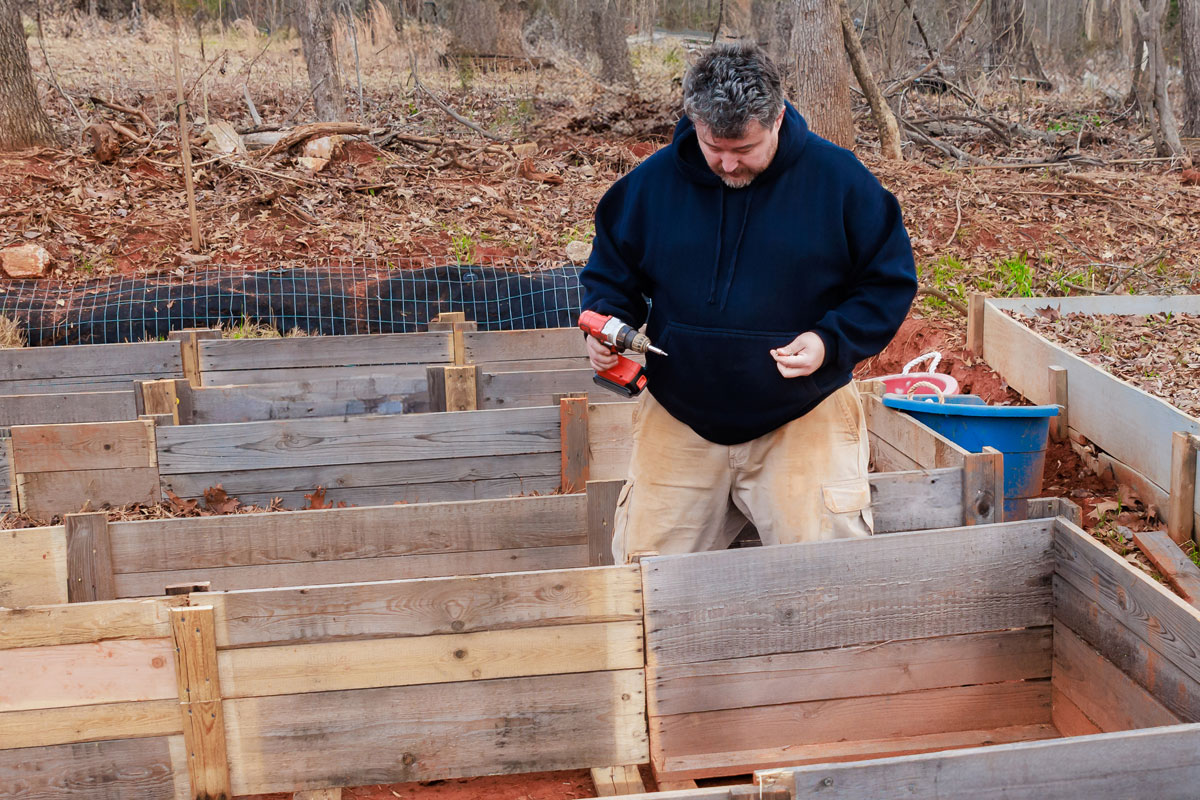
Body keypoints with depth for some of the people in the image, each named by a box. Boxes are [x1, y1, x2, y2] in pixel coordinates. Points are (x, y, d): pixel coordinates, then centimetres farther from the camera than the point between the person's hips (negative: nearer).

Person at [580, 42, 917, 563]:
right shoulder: (653, 181, -1)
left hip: (802, 417, -2)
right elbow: (610, 271, 13)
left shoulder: (838, 178, -7)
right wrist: (606, 325, -9)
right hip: (679, 421, 2)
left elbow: (890, 282, 0)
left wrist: (831, 341, -17)